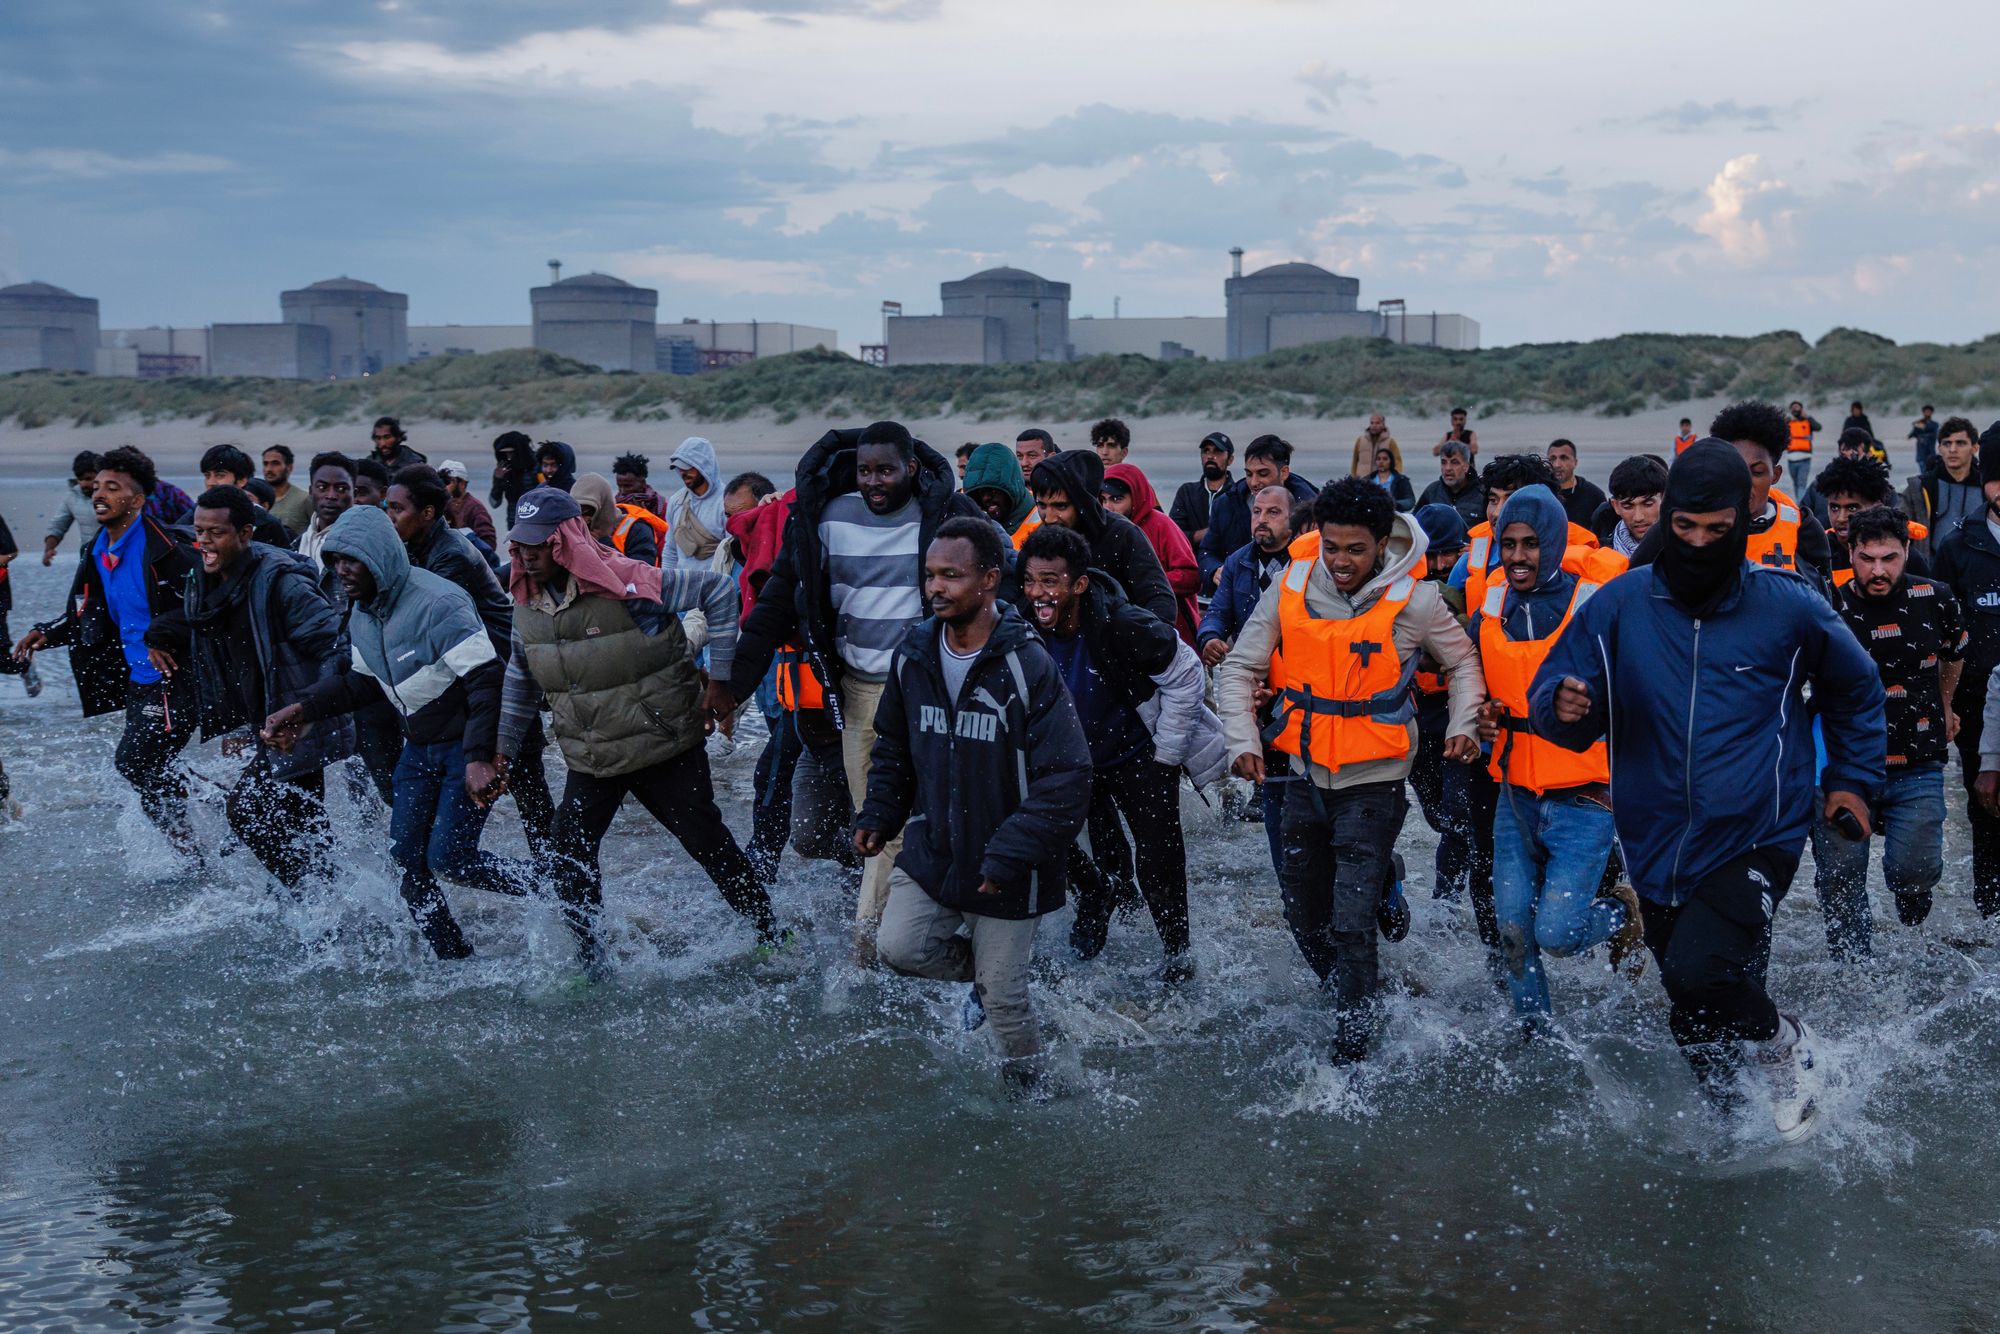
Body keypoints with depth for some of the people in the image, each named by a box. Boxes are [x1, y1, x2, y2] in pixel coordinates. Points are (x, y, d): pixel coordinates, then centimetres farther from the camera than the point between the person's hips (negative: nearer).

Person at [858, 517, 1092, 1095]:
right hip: (933, 852, 5)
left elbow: (1066, 780, -19)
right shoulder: (912, 655, -1)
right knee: (899, 947, -12)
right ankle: (984, 968, 20)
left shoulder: (1027, 667, -18)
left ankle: (1029, 1091, 32)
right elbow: (893, 747, 17)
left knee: (1005, 999, 2)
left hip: (1009, 871, -5)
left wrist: (1009, 854, -23)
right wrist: (877, 817, 4)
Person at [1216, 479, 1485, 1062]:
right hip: (1306, 774, 4)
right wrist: (1243, 740, -10)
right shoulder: (1290, 589, -5)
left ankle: (1351, 1049, 1)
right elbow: (1238, 669, 2)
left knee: (1351, 924, -11)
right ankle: (1350, 999, 41)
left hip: (1372, 783, -4)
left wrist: (1462, 726, -5)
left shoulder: (1413, 601, -11)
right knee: (1304, 916, 16)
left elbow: (1463, 663, 8)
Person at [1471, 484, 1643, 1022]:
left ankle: (1620, 913, 23)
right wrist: (1480, 718, -1)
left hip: (1584, 797, -5)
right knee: (1513, 928, 6)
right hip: (1515, 796, 5)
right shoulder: (1489, 614, 5)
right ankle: (1535, 1025, 27)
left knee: (1557, 933, -9)